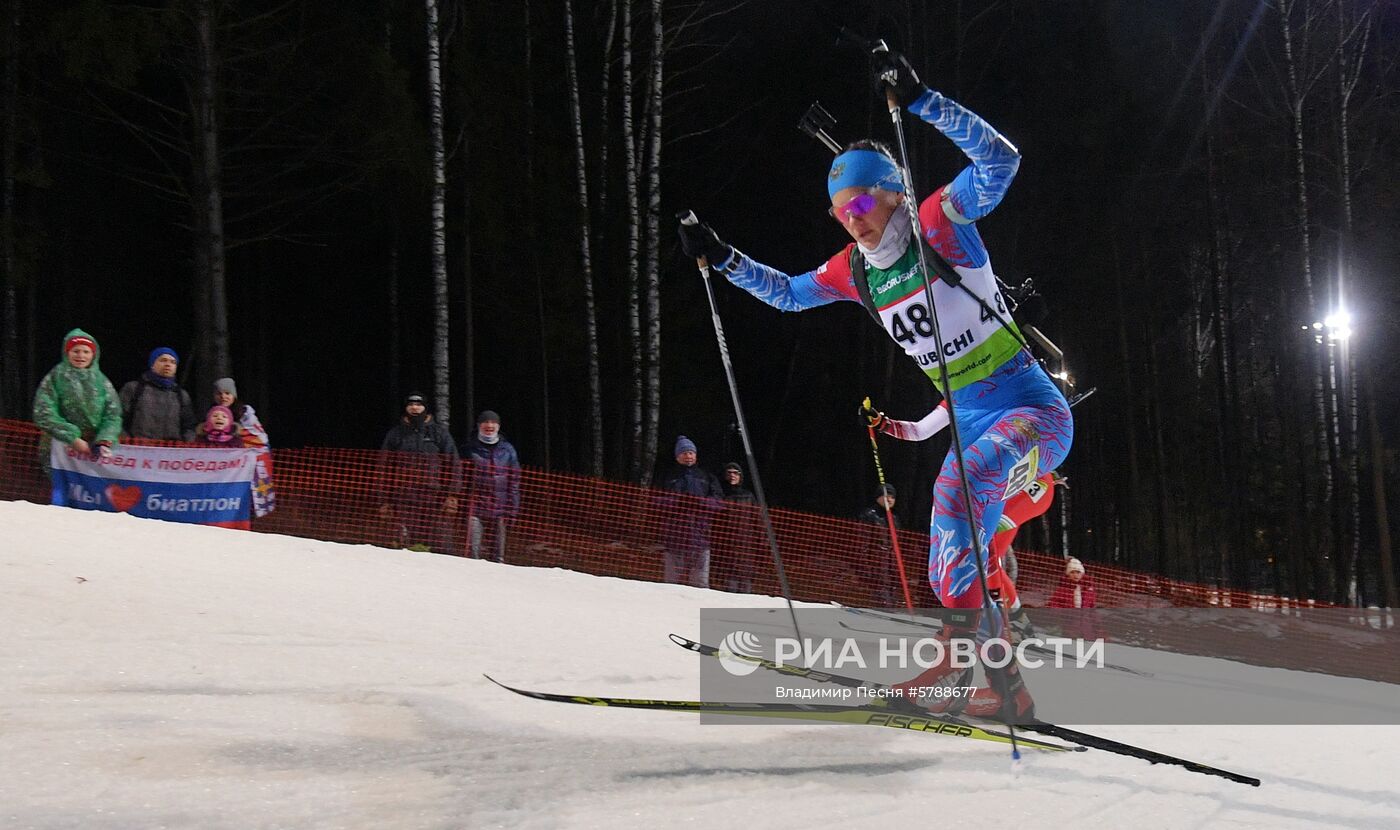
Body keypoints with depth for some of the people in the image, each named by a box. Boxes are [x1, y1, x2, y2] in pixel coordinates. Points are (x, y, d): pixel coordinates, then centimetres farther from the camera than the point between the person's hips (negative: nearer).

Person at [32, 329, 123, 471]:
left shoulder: (102, 382, 11)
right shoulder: (54, 379, 4)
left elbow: (113, 416, 5)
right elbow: (44, 415, -5)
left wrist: (105, 440, -14)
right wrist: (72, 438, -15)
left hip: (96, 453, 2)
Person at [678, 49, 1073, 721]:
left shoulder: (940, 223, -9)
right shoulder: (854, 271, 9)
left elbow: (999, 159, -26)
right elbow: (785, 293, 26)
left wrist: (919, 99, -32)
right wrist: (721, 258, 18)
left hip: (1035, 411, -8)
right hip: (973, 426, 8)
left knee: (957, 490, -34)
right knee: (949, 573, 4)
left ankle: (962, 654, -33)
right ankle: (1006, 690, 14)